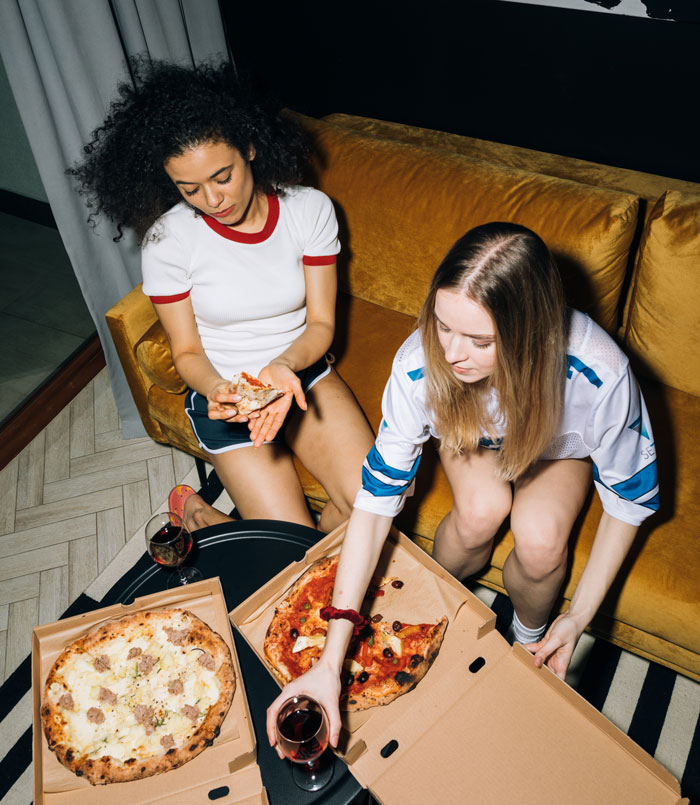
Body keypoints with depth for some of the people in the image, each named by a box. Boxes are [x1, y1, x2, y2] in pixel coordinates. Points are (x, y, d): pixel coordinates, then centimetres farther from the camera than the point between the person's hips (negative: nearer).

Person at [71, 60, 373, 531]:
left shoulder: (309, 209, -10)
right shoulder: (166, 239, -15)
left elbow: (321, 323, -6)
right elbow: (187, 351, -6)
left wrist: (284, 366, -27)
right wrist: (215, 389, -28)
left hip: (303, 372, 3)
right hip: (224, 393, -2)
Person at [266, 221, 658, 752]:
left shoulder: (598, 374, -39)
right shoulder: (422, 362, -37)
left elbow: (631, 497, -21)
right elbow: (375, 504, -33)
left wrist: (580, 617, -24)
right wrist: (329, 665, -36)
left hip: (559, 446, 0)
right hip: (473, 436, 1)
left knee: (541, 539, -30)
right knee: (481, 509, -32)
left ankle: (529, 637, 7)